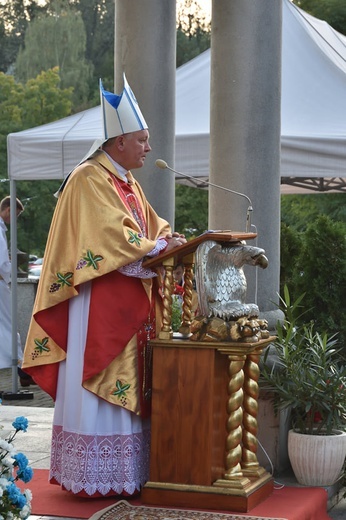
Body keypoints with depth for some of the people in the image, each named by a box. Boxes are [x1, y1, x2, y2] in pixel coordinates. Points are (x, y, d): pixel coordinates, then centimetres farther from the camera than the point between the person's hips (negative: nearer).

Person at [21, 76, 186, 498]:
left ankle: (126, 472, 14)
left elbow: (149, 226, 19)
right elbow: (113, 240, -19)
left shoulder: (128, 184, 17)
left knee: (128, 389, 9)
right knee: (100, 388, -5)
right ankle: (96, 478, 1)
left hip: (131, 305, 9)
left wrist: (169, 238, -2)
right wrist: (159, 247, -11)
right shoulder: (89, 180, -12)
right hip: (100, 306, -9)